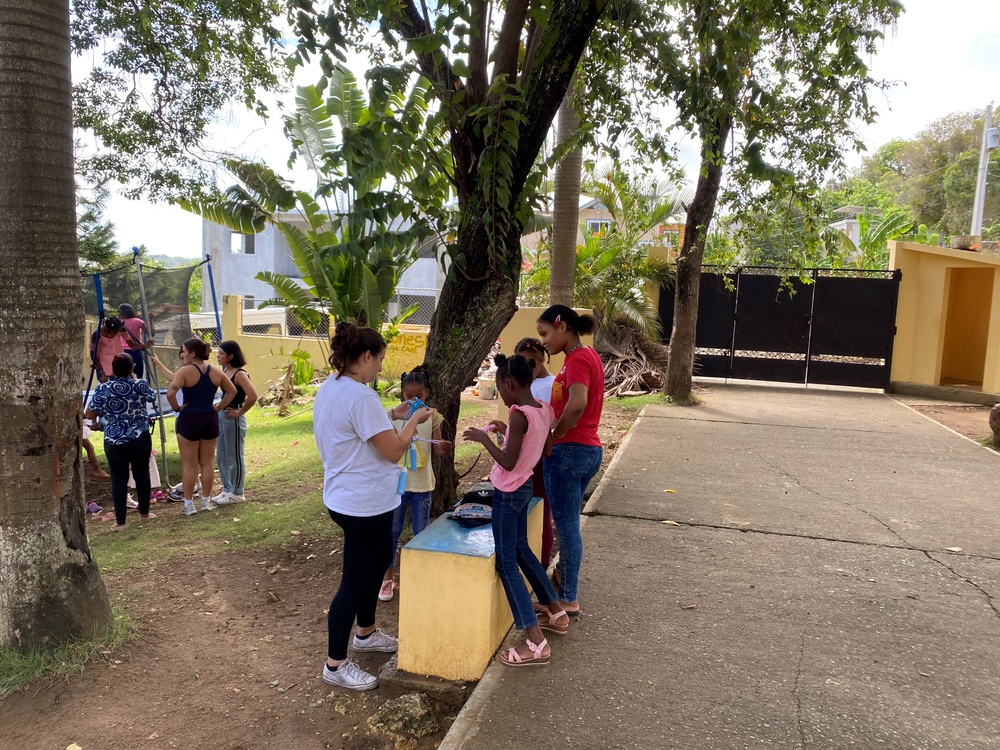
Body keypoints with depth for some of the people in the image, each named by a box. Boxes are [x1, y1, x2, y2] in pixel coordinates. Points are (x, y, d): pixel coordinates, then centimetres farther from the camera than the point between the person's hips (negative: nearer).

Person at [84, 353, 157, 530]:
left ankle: (120, 521, 6)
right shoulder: (140, 385, -4)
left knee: (118, 480, 4)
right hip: (141, 439, 1)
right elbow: (152, 397, 18)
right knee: (142, 475, 15)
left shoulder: (102, 389, -7)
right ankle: (144, 512, 26)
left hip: (114, 442, -1)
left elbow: (90, 415, -3)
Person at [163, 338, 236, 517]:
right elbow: (232, 391, 11)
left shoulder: (185, 371, -13)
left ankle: (189, 504, 10)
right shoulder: (216, 372, 3)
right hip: (210, 418, 5)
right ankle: (206, 501, 19)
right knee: (207, 462, 12)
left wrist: (177, 408, -8)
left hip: (189, 419, -4)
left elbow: (170, 394, -24)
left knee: (189, 464, 5)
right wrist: (218, 408, 10)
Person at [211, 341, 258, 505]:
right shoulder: (224, 371, 8)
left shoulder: (240, 374, -17)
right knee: (221, 456, 15)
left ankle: (237, 493, 14)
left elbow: (253, 396, -27)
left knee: (234, 456, 2)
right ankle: (227, 489, 27)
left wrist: (239, 412, -17)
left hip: (233, 418, -9)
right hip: (221, 415, 9)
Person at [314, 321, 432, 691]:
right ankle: (335, 665, 18)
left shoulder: (329, 389, 6)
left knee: (379, 560, 26)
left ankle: (365, 633, 43)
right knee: (354, 583, 3)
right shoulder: (360, 396, -26)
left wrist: (392, 416, 11)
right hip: (365, 505, -11)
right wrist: (413, 421, -7)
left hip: (345, 498, 11)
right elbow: (393, 451, -22)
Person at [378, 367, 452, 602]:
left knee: (422, 532, 11)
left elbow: (438, 450, -5)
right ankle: (388, 577, 23)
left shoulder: (432, 416, -4)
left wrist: (443, 447, -29)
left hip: (422, 483, 1)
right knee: (392, 530, 9)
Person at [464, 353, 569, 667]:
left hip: (508, 493, -9)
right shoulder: (544, 409, 2)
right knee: (521, 549, 25)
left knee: (506, 562, -3)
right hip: (523, 488, 9)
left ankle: (536, 644, -3)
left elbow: (508, 463, -22)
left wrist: (484, 438, -11)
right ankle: (555, 612, 36)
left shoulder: (519, 414, -23)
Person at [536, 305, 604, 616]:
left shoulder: (577, 359, -16)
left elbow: (577, 405, -30)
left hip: (569, 450, -10)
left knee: (566, 525, 1)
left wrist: (552, 438, -18)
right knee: (568, 523, 20)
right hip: (588, 449, 10)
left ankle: (569, 600, 11)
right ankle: (562, 578, 34)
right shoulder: (588, 356, 14)